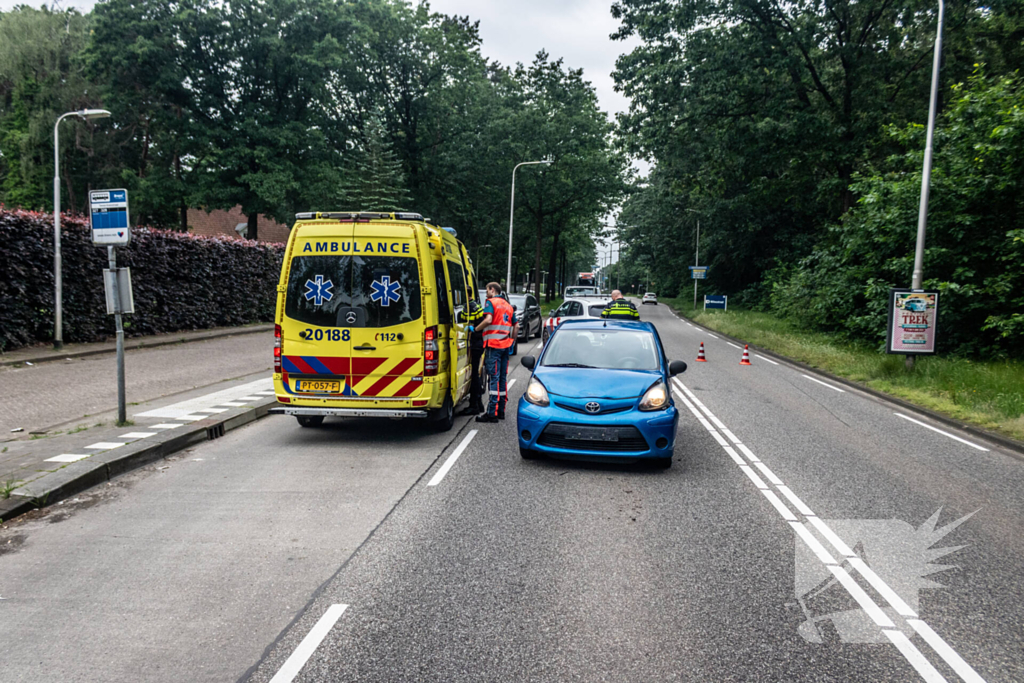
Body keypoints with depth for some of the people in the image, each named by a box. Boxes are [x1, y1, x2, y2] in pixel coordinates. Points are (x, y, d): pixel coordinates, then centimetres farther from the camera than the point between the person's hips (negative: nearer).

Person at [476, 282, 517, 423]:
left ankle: (492, 413, -11)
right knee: (502, 378, 12)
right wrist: (512, 342, 28)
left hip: (493, 344, -7)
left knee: (493, 377, -9)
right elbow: (515, 326, 21)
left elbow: (488, 320, -20)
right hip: (506, 345, 7)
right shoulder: (508, 305, 20)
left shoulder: (491, 302, -3)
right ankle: (501, 410, 16)